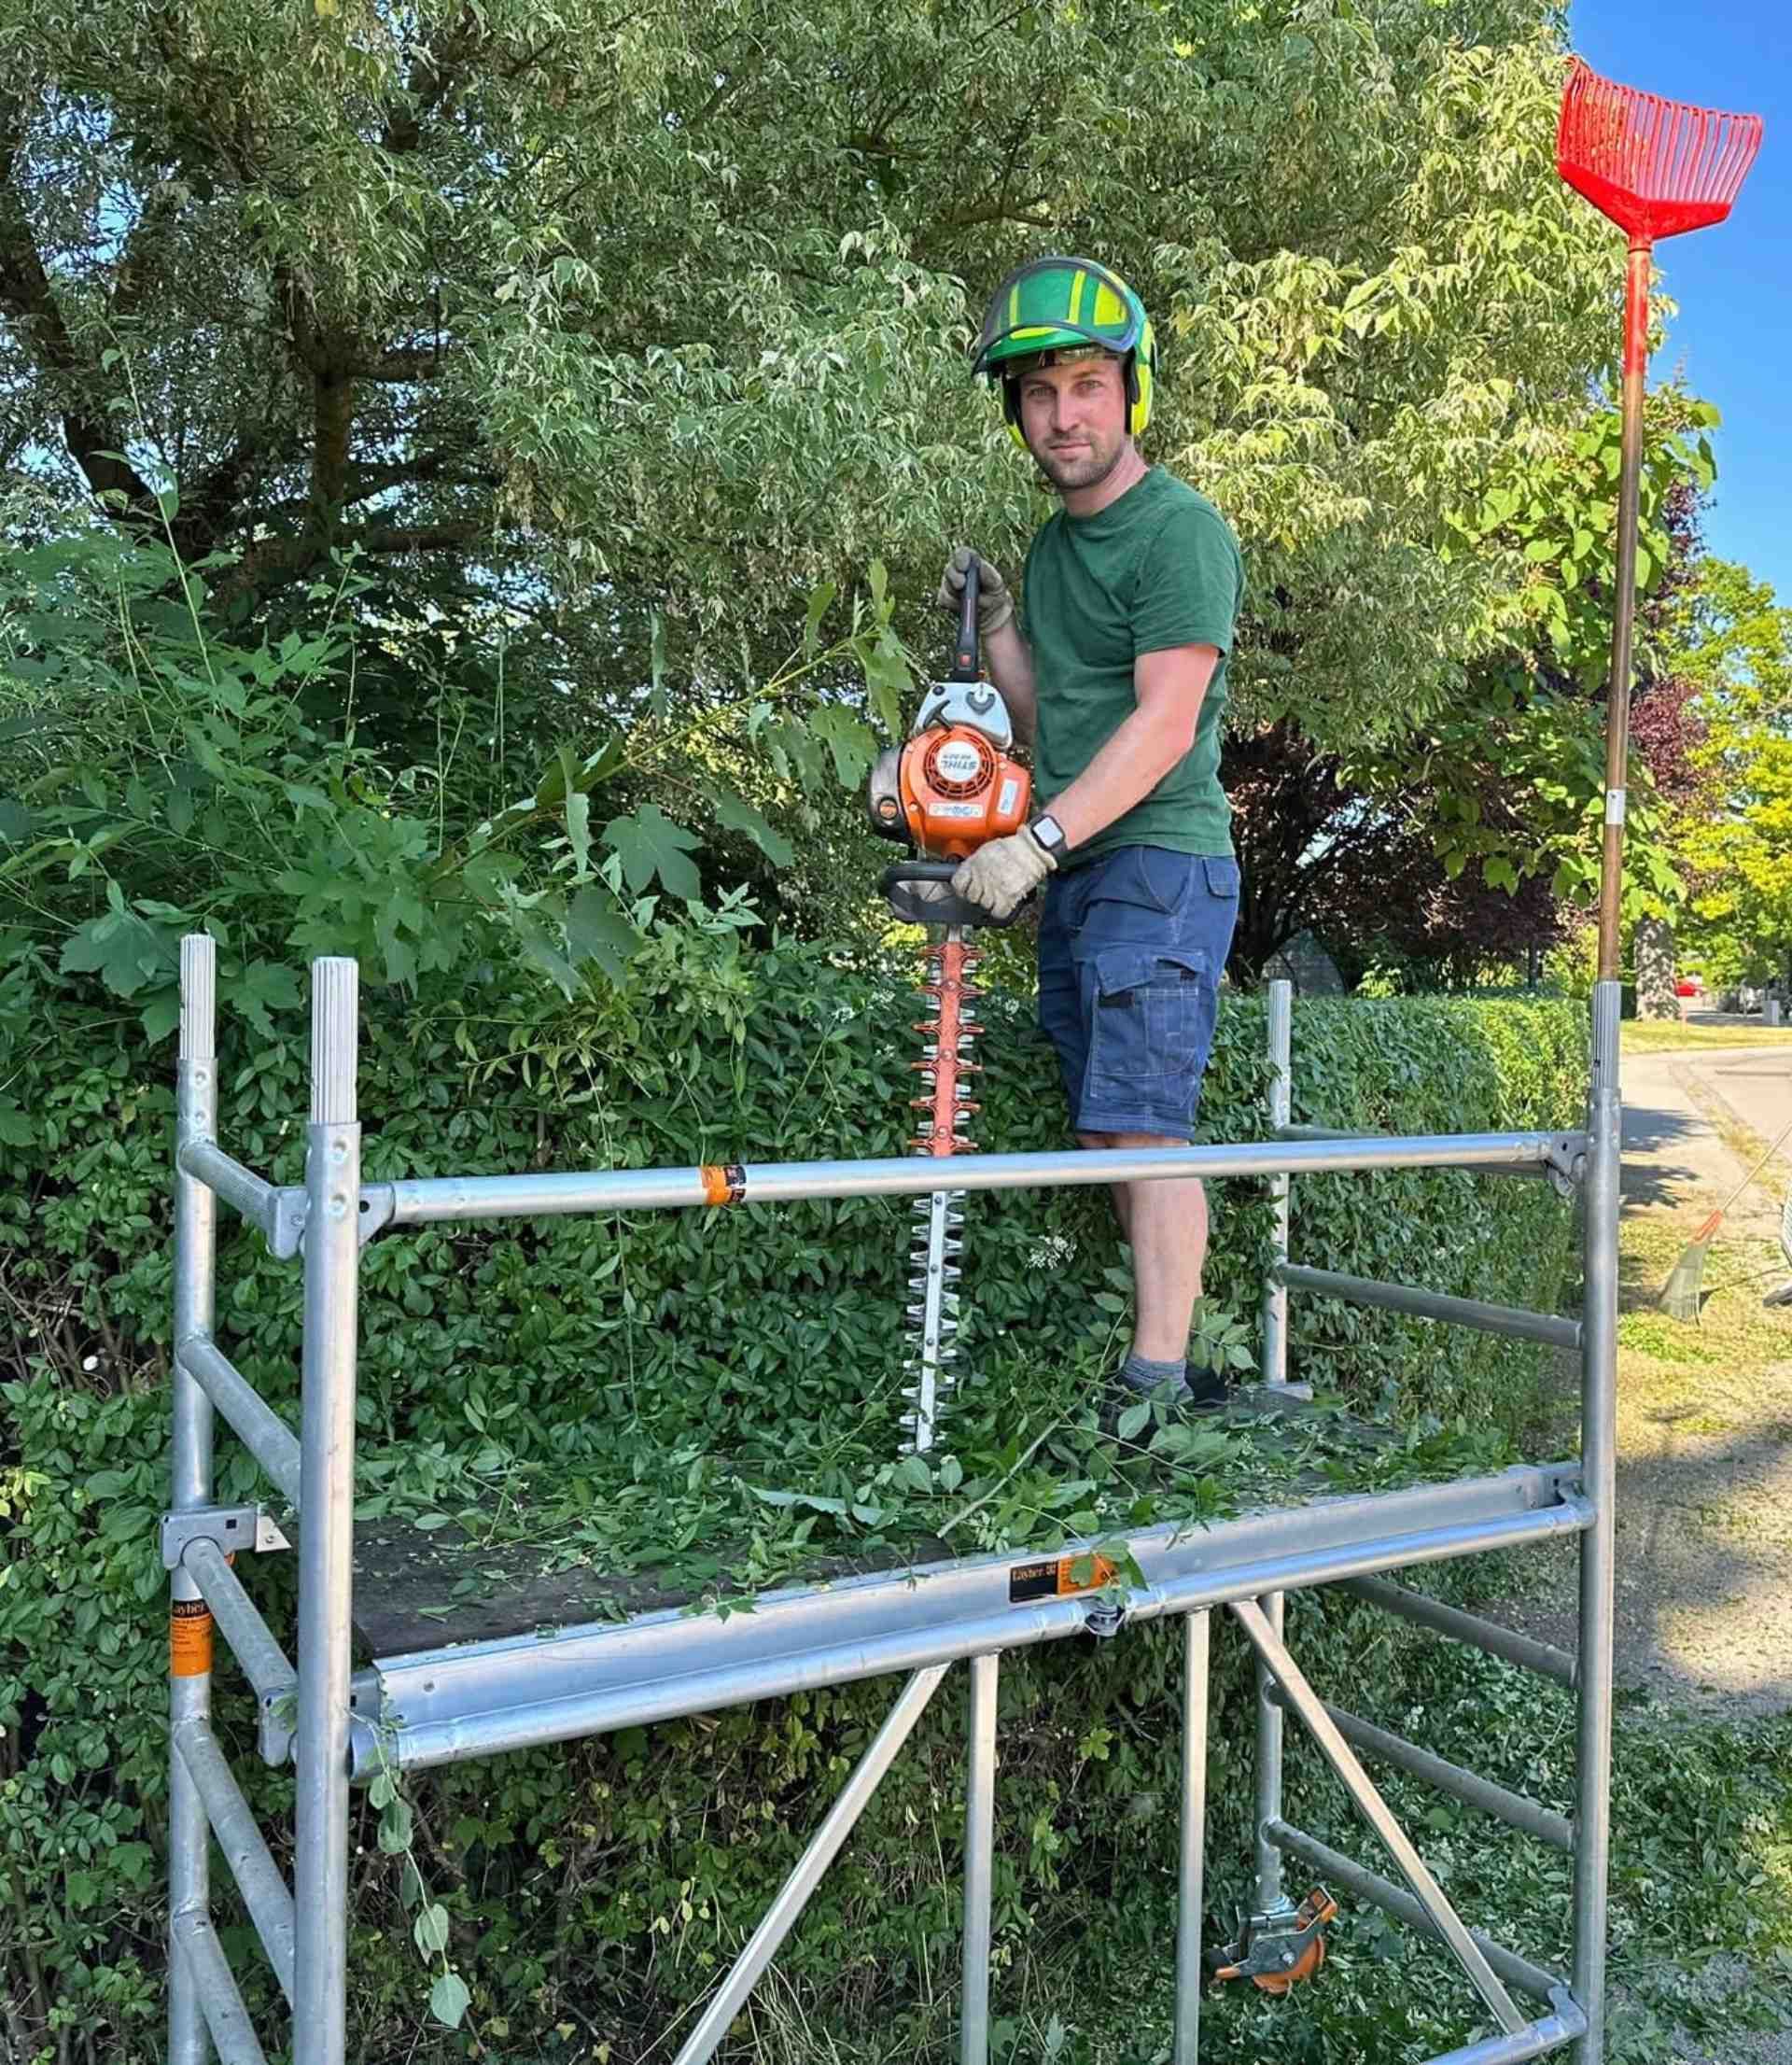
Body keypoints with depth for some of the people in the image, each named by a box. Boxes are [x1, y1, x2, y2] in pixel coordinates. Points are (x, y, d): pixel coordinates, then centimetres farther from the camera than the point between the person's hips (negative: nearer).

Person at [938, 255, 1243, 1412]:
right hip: (1075, 873, 9)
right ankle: (1176, 1351, 12)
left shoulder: (1181, 530, -7)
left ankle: (1158, 1381, -10)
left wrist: (1038, 841, -22)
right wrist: (994, 624, 9)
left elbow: (1164, 724, -16)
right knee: (1107, 1129, 7)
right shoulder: (1052, 546, 19)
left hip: (1161, 861, -9)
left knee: (1141, 1122, -13)